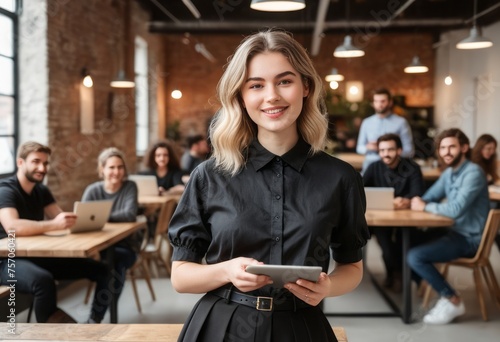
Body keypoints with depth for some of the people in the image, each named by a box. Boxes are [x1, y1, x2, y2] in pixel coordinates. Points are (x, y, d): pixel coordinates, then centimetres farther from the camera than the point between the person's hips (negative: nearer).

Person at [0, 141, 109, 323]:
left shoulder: (41, 190, 12)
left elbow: (61, 218, 4)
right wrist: (53, 225, -42)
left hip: (38, 255, 8)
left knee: (100, 270, -5)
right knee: (43, 280, -41)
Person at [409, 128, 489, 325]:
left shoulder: (473, 173, -19)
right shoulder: (448, 173, 9)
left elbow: (456, 209, -29)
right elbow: (428, 198, 12)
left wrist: (425, 207, -16)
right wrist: (417, 202, -13)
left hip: (469, 239, -9)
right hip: (455, 232, 9)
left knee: (415, 256, -21)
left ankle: (453, 300, -7)